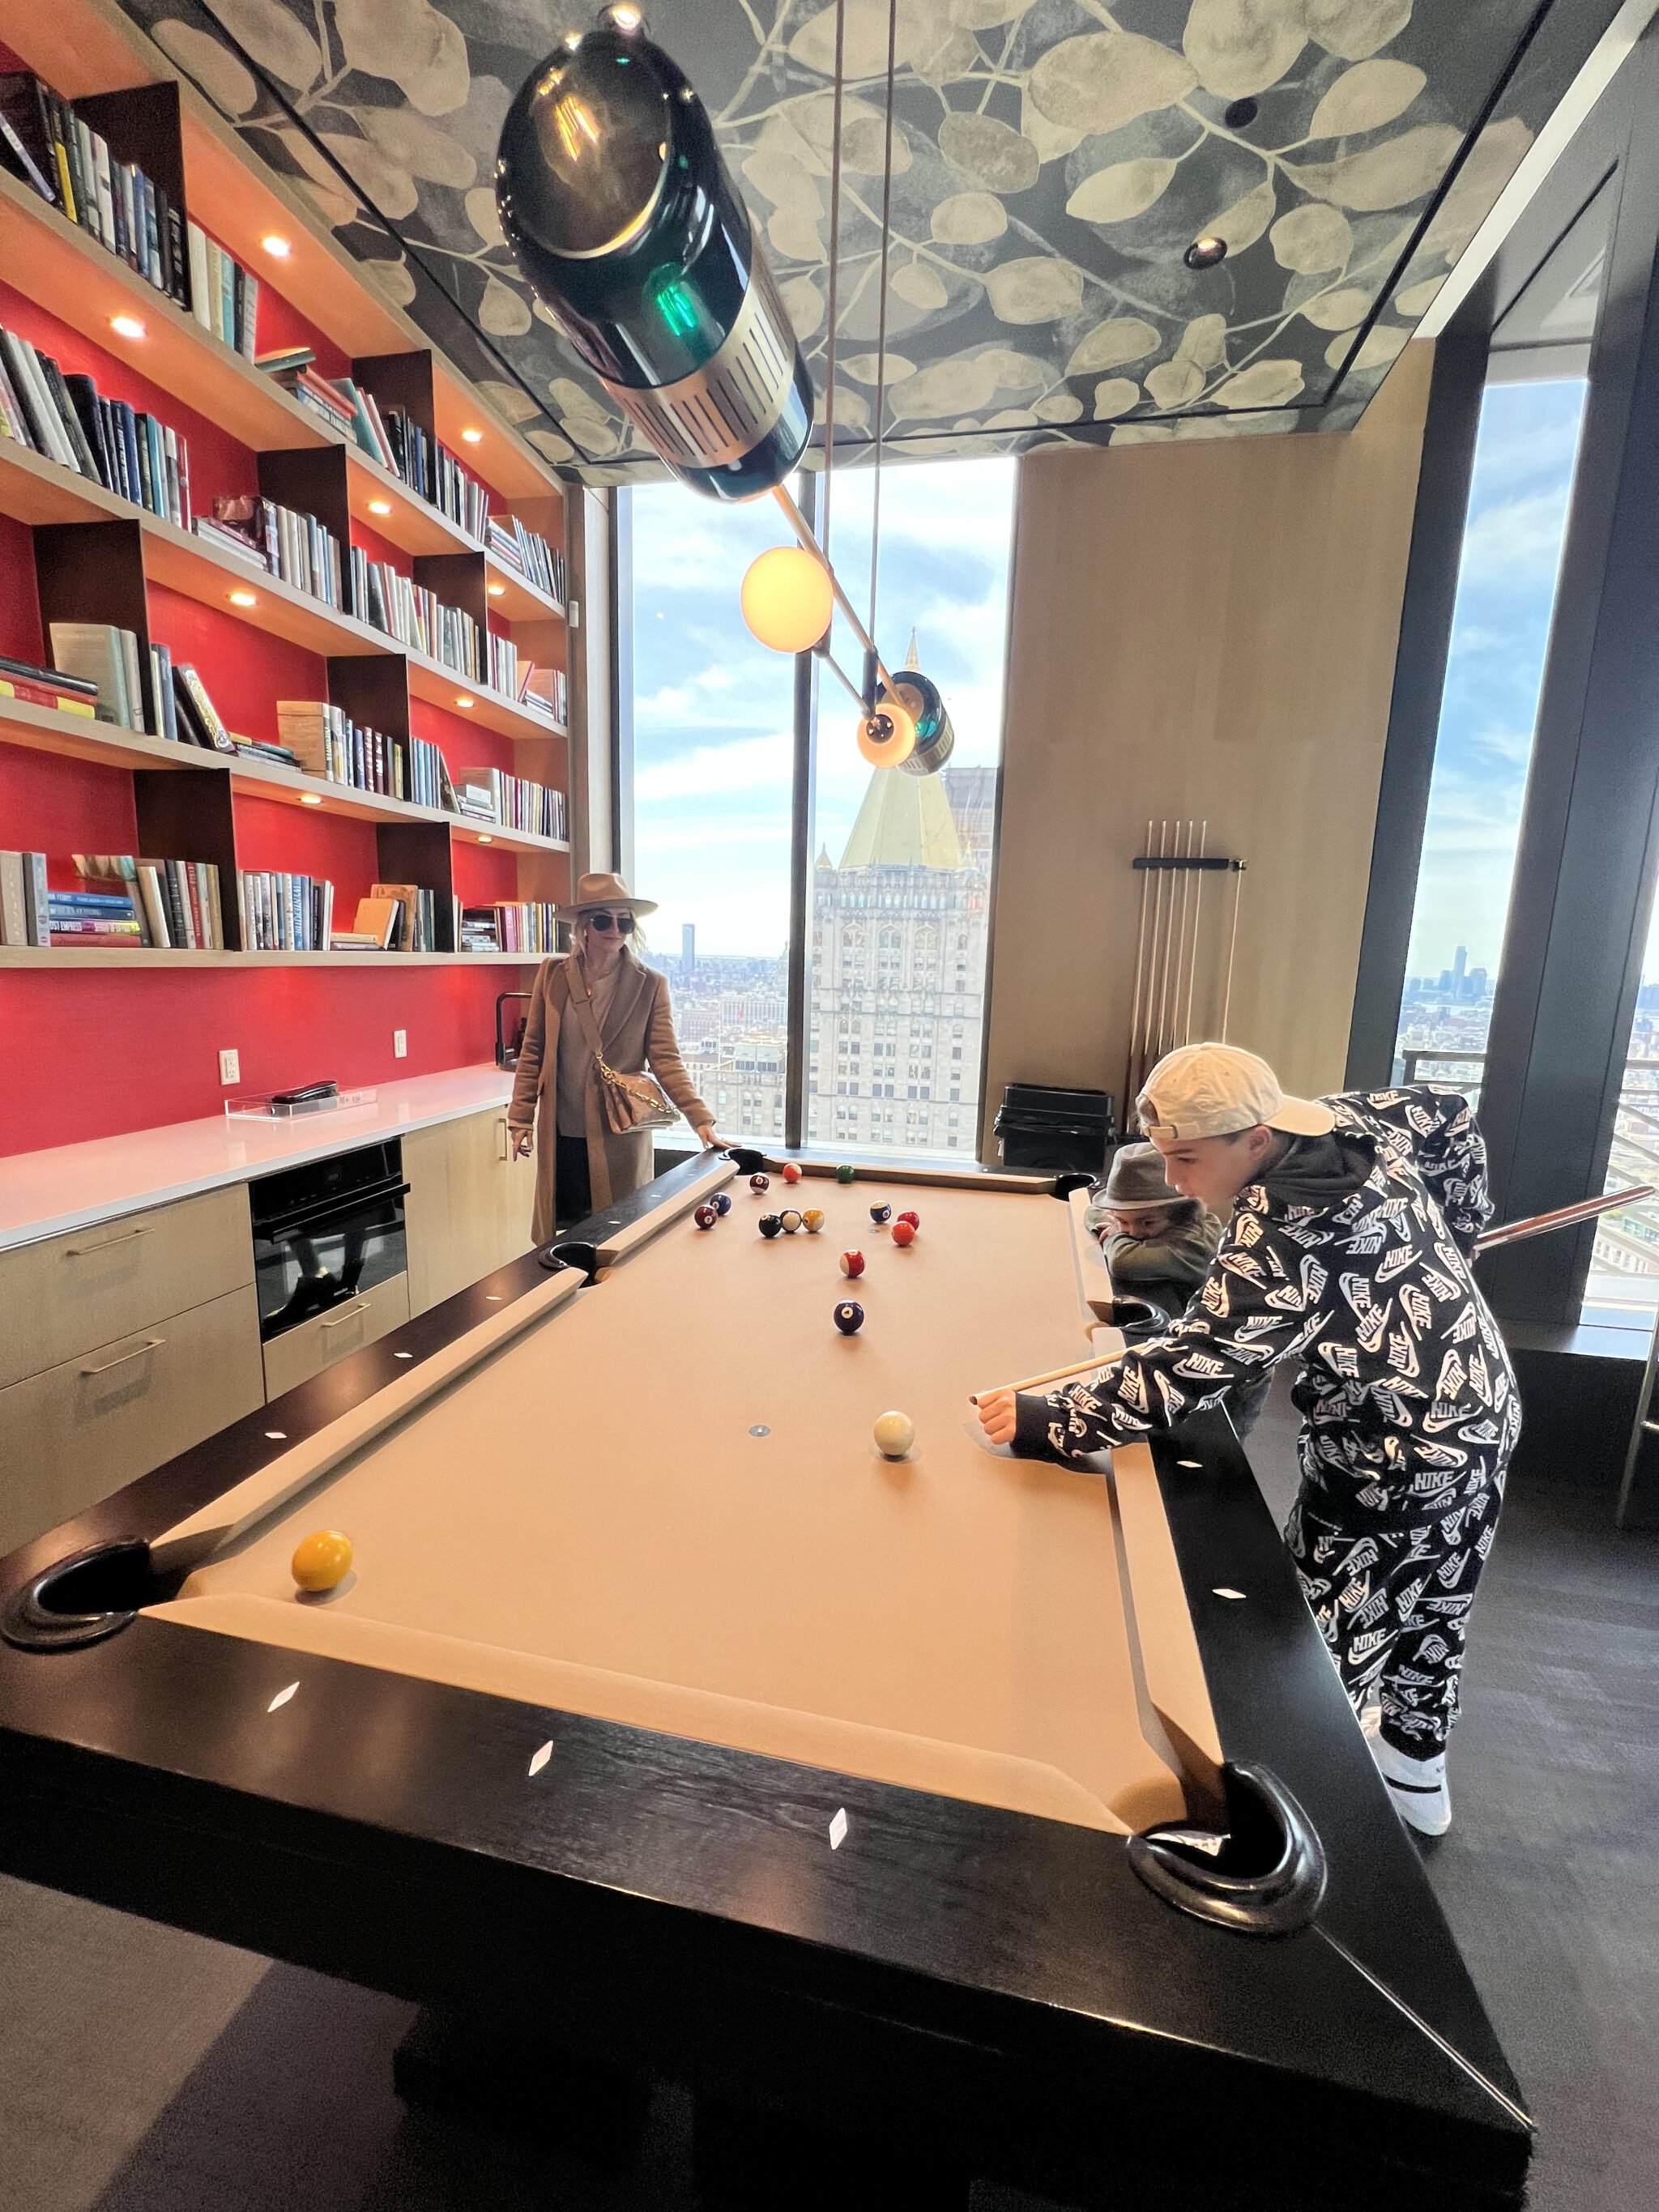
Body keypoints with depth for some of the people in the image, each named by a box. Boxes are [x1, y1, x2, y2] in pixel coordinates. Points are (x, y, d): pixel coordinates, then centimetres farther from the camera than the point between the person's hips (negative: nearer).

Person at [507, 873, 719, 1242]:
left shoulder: (650, 985, -3)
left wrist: (701, 1118, -17)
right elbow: (532, 1051, 7)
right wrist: (521, 1118, 4)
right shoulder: (552, 975, 3)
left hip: (620, 1136, -2)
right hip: (560, 1136, 2)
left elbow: (666, 1059, -6)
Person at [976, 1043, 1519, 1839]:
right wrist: (1435, 1249, 16)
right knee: (1426, 1602, 28)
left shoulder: (1281, 1237, -33)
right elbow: (1453, 1119, 12)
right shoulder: (1355, 1116, -7)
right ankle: (1416, 1771, 50)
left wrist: (1046, 1421, -33)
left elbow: (1191, 1364, -37)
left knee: (1325, 1639, 6)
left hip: (1401, 1453, -10)